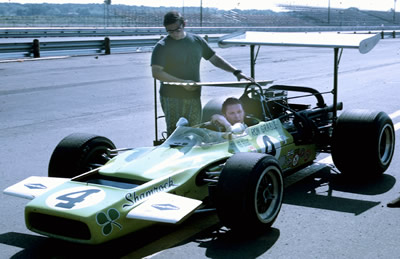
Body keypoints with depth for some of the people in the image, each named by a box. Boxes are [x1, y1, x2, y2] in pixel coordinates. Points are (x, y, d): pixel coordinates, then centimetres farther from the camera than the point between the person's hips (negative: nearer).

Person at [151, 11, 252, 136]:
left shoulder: (197, 41, 8)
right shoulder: (162, 46, -5)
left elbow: (215, 59, 14)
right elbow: (156, 72, -13)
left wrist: (236, 72, 3)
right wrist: (182, 82, -19)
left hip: (194, 97, 4)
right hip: (172, 98, -4)